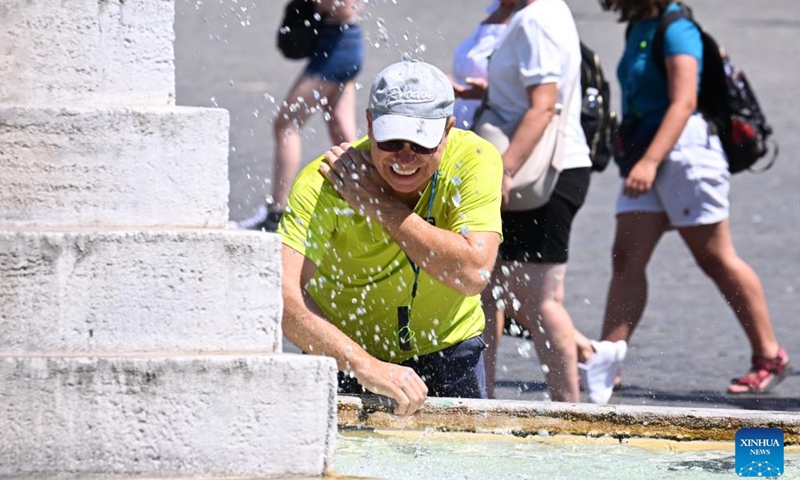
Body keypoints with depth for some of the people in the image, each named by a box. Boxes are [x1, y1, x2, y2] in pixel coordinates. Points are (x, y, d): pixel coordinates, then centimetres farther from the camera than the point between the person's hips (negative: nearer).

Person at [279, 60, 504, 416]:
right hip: (345, 355, -1)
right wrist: (365, 365, -48)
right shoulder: (324, 184, -25)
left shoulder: (474, 159, -20)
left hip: (446, 350, 1)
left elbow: (473, 274, -31)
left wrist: (379, 204, -31)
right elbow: (283, 293, -37)